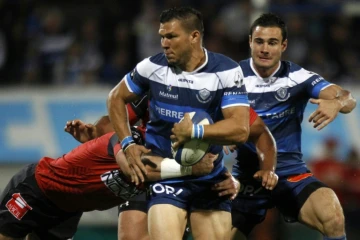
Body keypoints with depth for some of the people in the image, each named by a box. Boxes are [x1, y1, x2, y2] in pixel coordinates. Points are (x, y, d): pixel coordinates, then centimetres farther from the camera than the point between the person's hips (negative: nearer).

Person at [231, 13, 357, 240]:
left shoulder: (298, 77, -6)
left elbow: (348, 99, -17)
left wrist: (338, 103, -42)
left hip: (291, 173, -1)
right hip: (246, 176, 1)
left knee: (333, 217, -27)